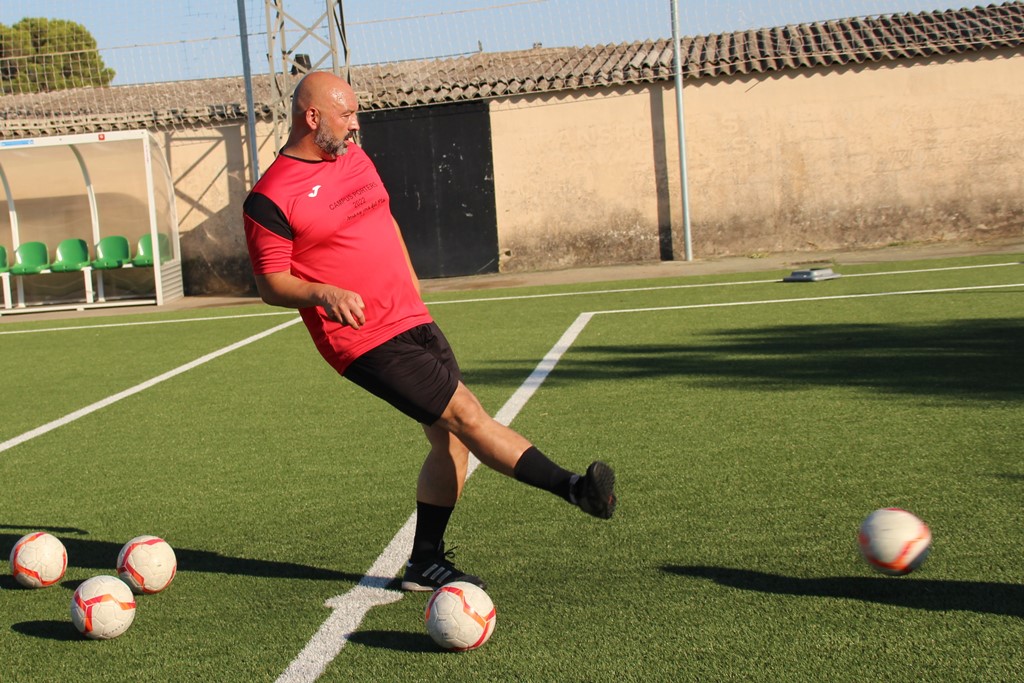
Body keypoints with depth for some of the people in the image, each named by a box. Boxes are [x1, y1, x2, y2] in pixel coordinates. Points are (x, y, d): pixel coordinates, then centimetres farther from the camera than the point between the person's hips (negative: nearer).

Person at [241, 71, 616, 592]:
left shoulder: (355, 158, 14)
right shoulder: (271, 200, -10)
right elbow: (271, 284, -10)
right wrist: (324, 294, -27)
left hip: (412, 320, 8)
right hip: (368, 341, -8)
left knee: (450, 441, 7)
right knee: (466, 415, -13)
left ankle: (425, 562, 19)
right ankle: (572, 488, -8)